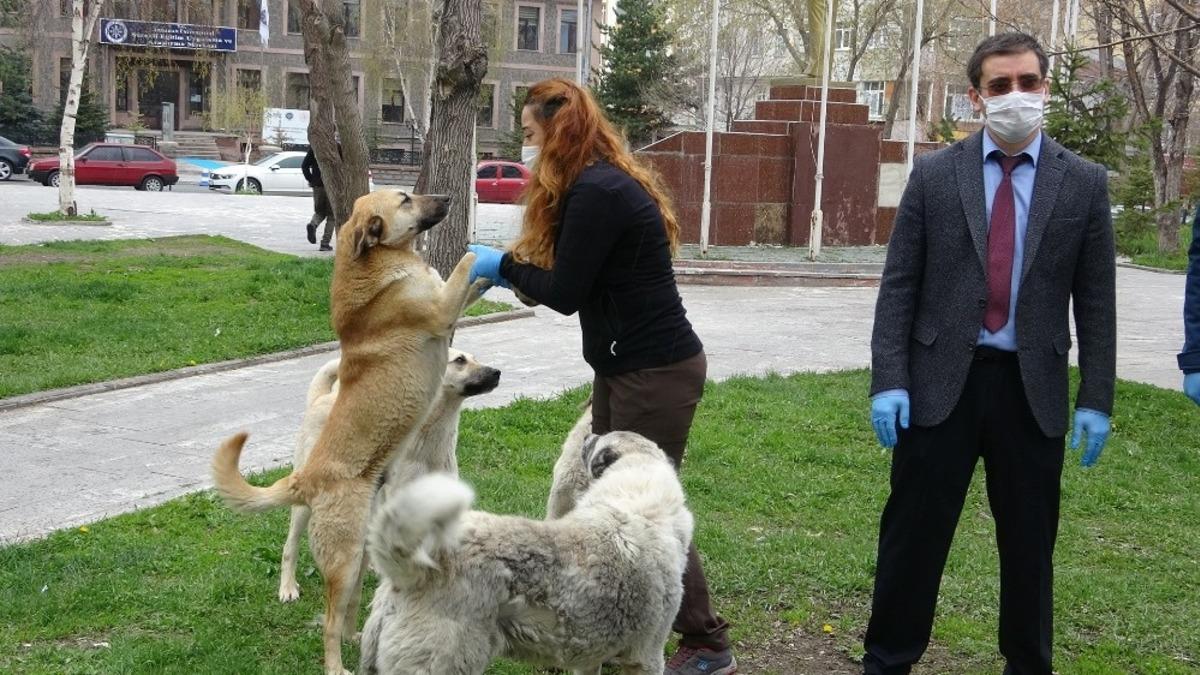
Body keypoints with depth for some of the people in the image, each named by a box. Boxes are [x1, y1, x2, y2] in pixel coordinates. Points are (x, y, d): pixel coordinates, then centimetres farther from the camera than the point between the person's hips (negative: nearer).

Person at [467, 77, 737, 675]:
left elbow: (566, 294, -19)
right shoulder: (604, 182, 11)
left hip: (656, 371, -10)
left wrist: (503, 265, -5)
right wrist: (512, 270, 7)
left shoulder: (596, 191, -21)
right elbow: (577, 280, 14)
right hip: (628, 364, 10)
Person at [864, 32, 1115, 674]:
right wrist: (888, 380, -8)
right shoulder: (933, 174, 1)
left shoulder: (1084, 182, 2)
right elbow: (899, 284, -1)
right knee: (912, 532, 6)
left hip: (1033, 388, 1)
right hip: (941, 381, 0)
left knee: (1029, 540, 12)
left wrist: (1095, 399, 0)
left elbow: (1095, 300, 3)